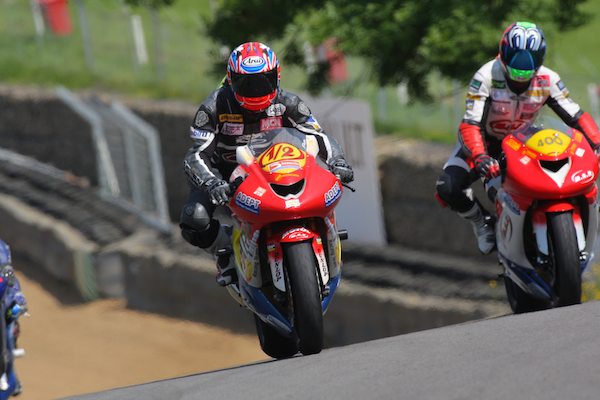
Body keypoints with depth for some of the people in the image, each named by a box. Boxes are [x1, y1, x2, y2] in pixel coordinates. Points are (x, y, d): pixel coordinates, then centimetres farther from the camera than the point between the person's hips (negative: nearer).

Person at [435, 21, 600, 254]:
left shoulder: (547, 80, -17)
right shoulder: (486, 78, -27)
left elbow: (576, 116, -14)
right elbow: (470, 124, -32)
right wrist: (480, 157, -51)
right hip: (483, 142, -3)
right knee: (448, 189, -26)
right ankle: (481, 221, 6)